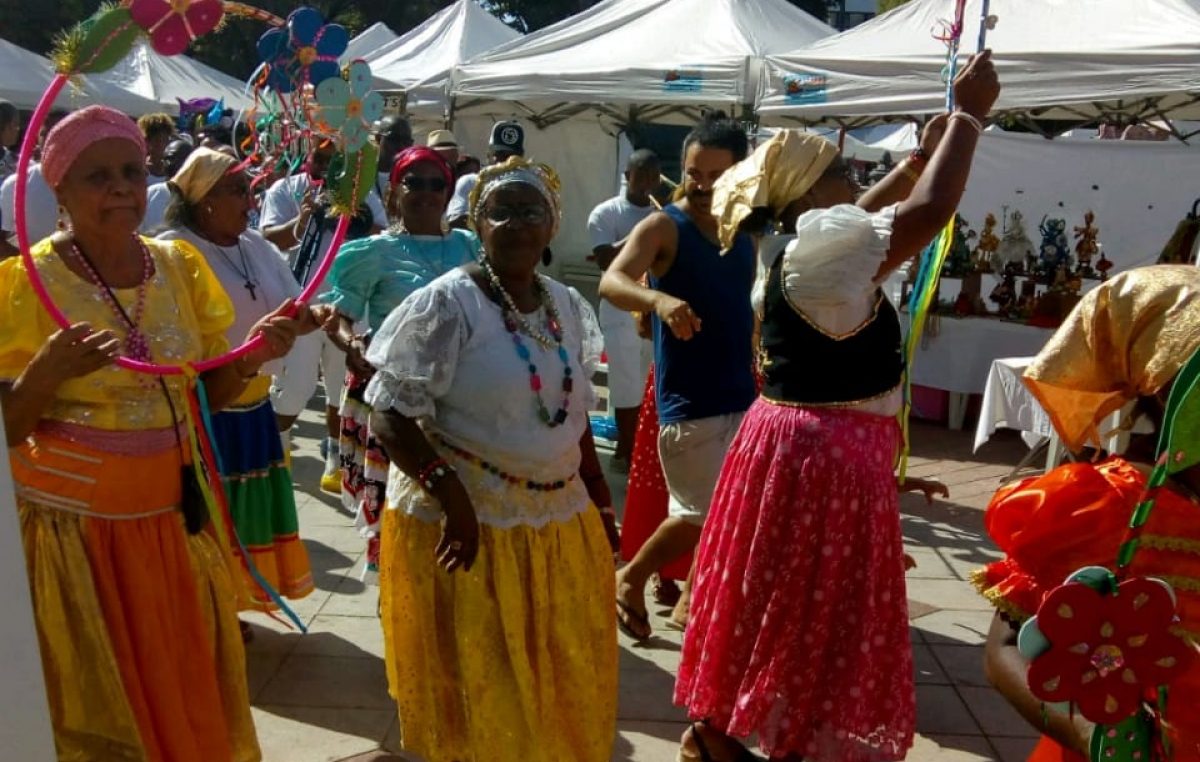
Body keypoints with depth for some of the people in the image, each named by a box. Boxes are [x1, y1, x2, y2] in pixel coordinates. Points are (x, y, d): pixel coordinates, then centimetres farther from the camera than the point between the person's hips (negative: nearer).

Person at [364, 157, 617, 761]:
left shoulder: (568, 305, 5)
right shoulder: (447, 304, -14)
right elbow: (389, 418, -17)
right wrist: (450, 493, -28)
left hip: (559, 523, 6)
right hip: (465, 522, -6)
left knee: (560, 687, 20)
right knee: (473, 692, 10)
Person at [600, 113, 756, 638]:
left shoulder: (746, 233, 10)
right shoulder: (663, 227, -9)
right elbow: (611, 282, -26)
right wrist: (659, 299, -45)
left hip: (740, 393, 7)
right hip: (687, 399, -7)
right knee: (699, 515, -3)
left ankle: (693, 600, 30)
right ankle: (630, 580, 21)